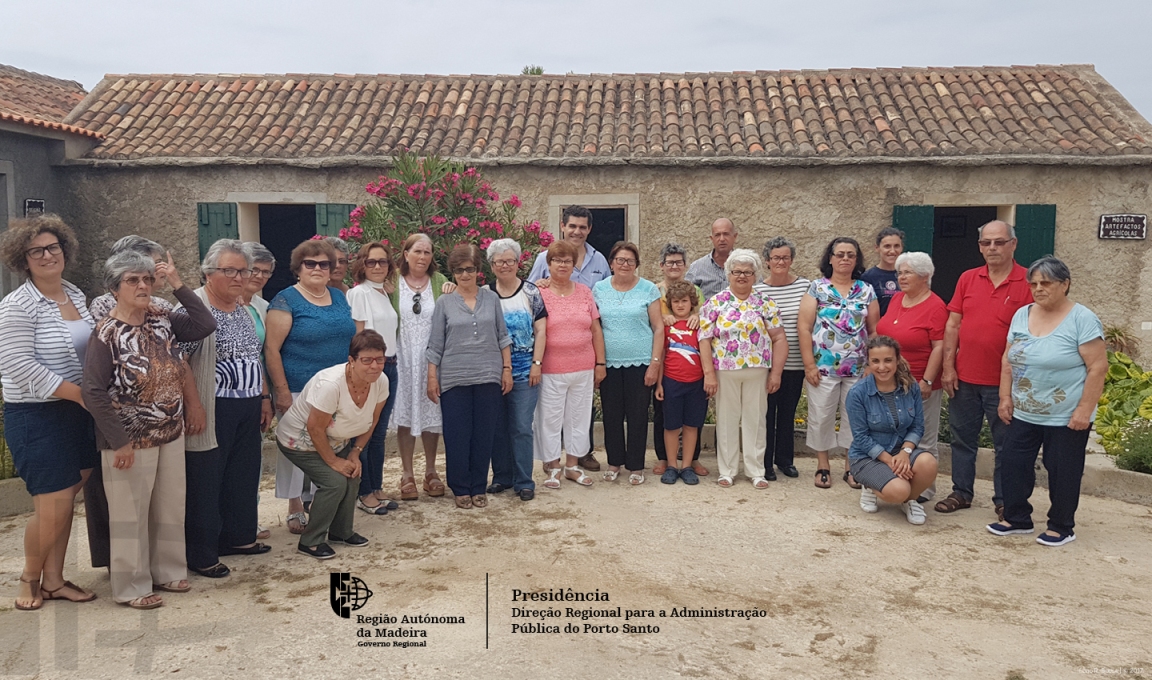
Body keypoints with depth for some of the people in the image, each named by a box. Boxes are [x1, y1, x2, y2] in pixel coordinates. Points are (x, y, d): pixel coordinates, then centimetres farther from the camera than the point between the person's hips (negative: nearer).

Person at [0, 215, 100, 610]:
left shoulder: (76, 296, 9)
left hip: (79, 414, 6)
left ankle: (53, 580, 26)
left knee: (65, 503, 13)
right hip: (37, 418, -6)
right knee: (52, 509, -2)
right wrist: (79, 394, -19)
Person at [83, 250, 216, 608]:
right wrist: (120, 442, -18)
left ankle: (166, 571, 31)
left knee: (170, 508, 15)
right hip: (130, 440, -6)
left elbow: (206, 325, -2)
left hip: (171, 434, 6)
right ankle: (132, 587, 19)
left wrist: (177, 284, -6)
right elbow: (93, 392, -16)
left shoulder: (163, 319, 3)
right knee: (130, 515, 5)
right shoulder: (106, 333, -14)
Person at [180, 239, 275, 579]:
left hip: (247, 410, 8)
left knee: (244, 474, 16)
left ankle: (238, 536, 32)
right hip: (213, 411, -8)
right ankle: (201, 555, 12)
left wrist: (264, 398, 18)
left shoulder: (242, 310, 14)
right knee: (205, 481, 1)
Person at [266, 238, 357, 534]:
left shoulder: (339, 298, 11)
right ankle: (295, 509, 17)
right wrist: (282, 391, -15)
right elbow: (271, 349, -11)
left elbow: (352, 339, 18)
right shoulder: (286, 300, -8)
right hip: (298, 392, -5)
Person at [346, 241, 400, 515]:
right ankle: (364, 493, 8)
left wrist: (390, 364, 9)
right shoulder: (359, 293, -9)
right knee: (364, 433, -1)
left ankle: (377, 488, 21)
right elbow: (357, 335, -12)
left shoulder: (384, 293, 15)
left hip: (388, 367, 8)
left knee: (379, 433, 13)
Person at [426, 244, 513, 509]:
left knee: (484, 435, 6)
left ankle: (479, 488, 18)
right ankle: (460, 489, 16)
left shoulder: (491, 298, 6)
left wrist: (507, 369, 4)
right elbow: (435, 345, 4)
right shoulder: (444, 303, 3)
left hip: (489, 377, 1)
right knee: (457, 436, 3)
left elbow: (503, 337, 9)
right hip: (454, 378, -1)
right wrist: (432, 378, 0)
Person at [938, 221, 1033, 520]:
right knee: (962, 439, 13)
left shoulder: (1027, 283, -6)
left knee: (1005, 444, 9)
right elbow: (953, 325, 5)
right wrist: (948, 367, -1)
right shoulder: (967, 279, 5)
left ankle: (1004, 501, 20)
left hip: (1004, 382, -3)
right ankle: (961, 492, 26)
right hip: (964, 378, 4)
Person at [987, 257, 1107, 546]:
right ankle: (1017, 518, 25)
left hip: (1066, 418, -5)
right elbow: (1008, 360, 11)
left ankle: (1061, 527, 21)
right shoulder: (1022, 315, 6)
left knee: (1062, 473, 5)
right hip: (1023, 414, 6)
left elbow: (1098, 367, -14)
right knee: (1013, 465, 9)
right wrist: (1005, 397, 4)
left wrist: (1084, 410, -17)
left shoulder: (1082, 319, -11)